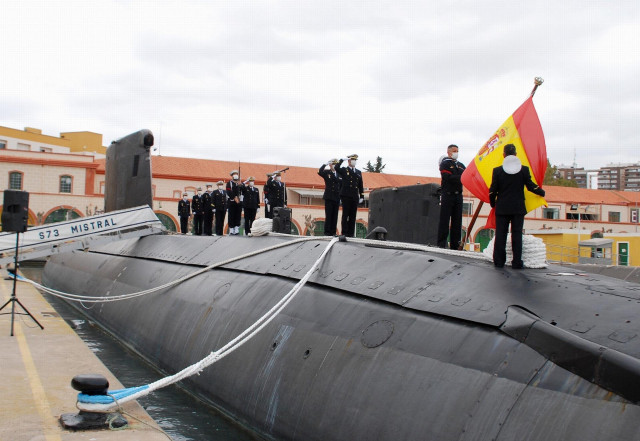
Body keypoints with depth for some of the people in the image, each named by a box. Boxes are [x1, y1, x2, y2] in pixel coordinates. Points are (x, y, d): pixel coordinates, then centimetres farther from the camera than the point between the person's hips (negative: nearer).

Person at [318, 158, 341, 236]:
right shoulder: (326, 173, 3)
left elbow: (342, 185, 13)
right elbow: (320, 172, -18)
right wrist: (325, 164, -14)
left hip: (337, 198, 3)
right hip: (329, 197, -3)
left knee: (335, 215, 4)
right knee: (328, 215, -3)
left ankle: (333, 232, 8)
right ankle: (327, 232, 0)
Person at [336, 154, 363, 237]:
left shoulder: (358, 172, 18)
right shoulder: (344, 170, 6)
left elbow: (360, 185, 17)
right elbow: (336, 168, -16)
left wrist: (362, 196, 10)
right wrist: (341, 160, -9)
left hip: (355, 197, 4)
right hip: (346, 196, -4)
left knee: (353, 216, 3)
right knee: (345, 215, -3)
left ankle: (351, 233, 5)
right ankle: (344, 233, -1)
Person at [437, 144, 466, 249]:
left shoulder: (461, 165, 20)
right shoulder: (444, 164, 0)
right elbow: (448, 177, -14)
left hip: (458, 195, 6)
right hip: (447, 194, -6)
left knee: (457, 221, 5)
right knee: (444, 220, -6)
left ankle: (455, 244, 8)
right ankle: (441, 244, -5)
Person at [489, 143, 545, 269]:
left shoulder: (497, 170, -5)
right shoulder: (524, 169, -3)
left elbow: (492, 190, -3)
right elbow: (531, 186, 1)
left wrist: (493, 204, 13)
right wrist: (542, 192, 20)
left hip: (502, 208, 0)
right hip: (518, 208, 1)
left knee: (500, 235, 5)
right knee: (517, 235, 5)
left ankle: (499, 261, 6)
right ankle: (516, 262, 3)